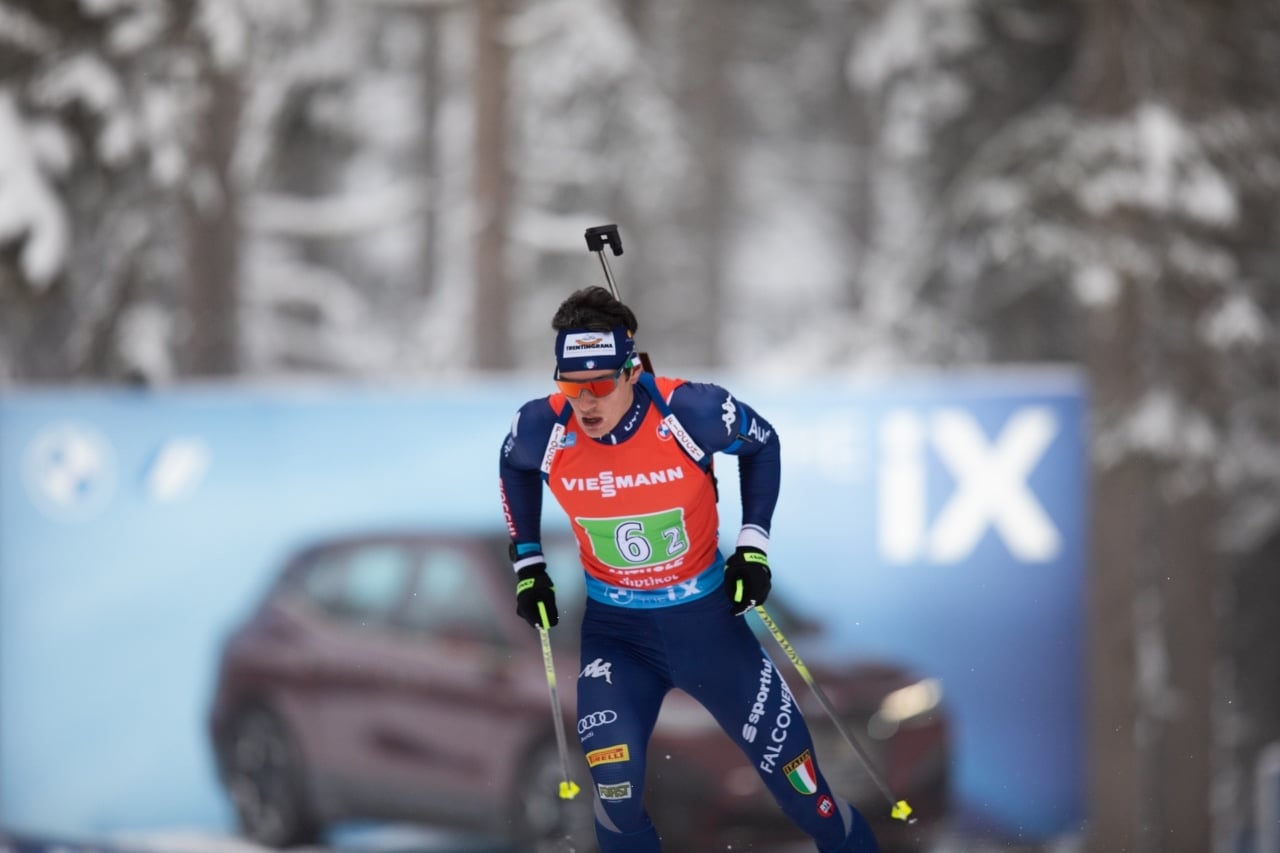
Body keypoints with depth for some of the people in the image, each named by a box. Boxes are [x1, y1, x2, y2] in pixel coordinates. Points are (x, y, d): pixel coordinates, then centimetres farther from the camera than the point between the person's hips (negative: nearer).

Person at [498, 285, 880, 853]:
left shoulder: (689, 412, -24)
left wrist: (754, 544, -5)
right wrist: (527, 565, 7)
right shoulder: (544, 429, -17)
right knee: (614, 783, -18)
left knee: (792, 770, 7)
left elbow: (762, 443, -2)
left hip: (706, 618, -1)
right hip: (614, 630, 1)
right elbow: (514, 467, 9)